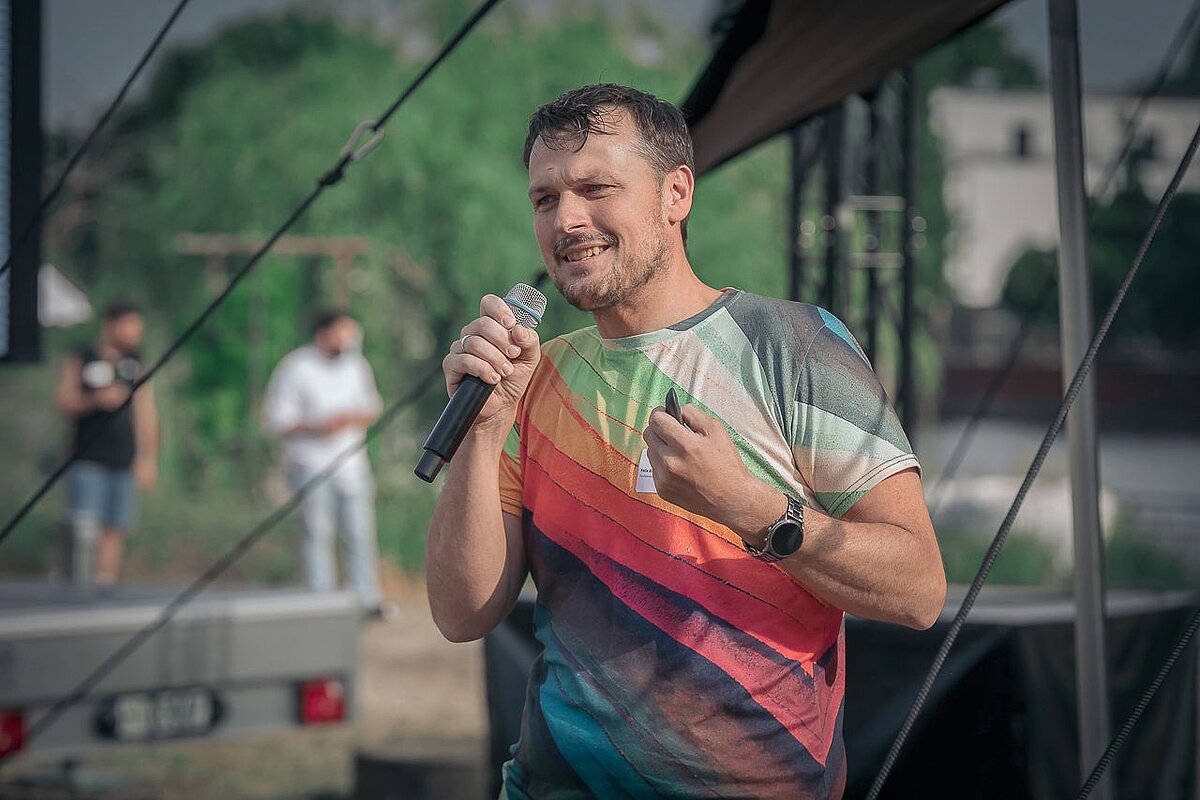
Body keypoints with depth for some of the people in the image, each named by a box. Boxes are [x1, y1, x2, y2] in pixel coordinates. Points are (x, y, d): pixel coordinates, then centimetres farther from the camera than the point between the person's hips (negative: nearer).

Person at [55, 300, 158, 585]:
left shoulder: (136, 364, 10)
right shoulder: (82, 360, 0)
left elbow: (146, 412, 12)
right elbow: (63, 401, 0)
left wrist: (148, 457, 8)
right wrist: (95, 400, -17)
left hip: (123, 463, 4)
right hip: (88, 460, -4)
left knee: (115, 530, 3)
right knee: (84, 529, -12)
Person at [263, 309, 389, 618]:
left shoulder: (356, 364, 11)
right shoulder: (295, 368, -6)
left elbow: (372, 406, 18)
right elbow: (276, 418, -7)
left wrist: (354, 418, -5)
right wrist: (318, 427, -19)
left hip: (352, 462, 5)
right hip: (311, 463, -5)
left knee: (359, 532, 1)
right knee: (317, 534, -6)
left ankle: (369, 601, 5)